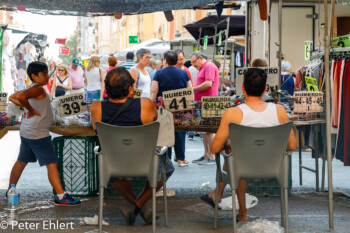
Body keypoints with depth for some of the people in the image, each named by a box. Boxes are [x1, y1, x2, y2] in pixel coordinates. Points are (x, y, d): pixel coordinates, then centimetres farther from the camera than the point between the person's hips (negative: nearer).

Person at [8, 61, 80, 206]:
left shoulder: (30, 89, 13)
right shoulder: (38, 88, -16)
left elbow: (12, 98, 24)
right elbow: (21, 96, -34)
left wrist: (25, 107, 13)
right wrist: (31, 110, -20)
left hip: (26, 133, 10)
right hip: (38, 134, -10)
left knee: (21, 162, 21)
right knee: (52, 164, -9)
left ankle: (11, 190, 33)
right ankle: (61, 197, -11)